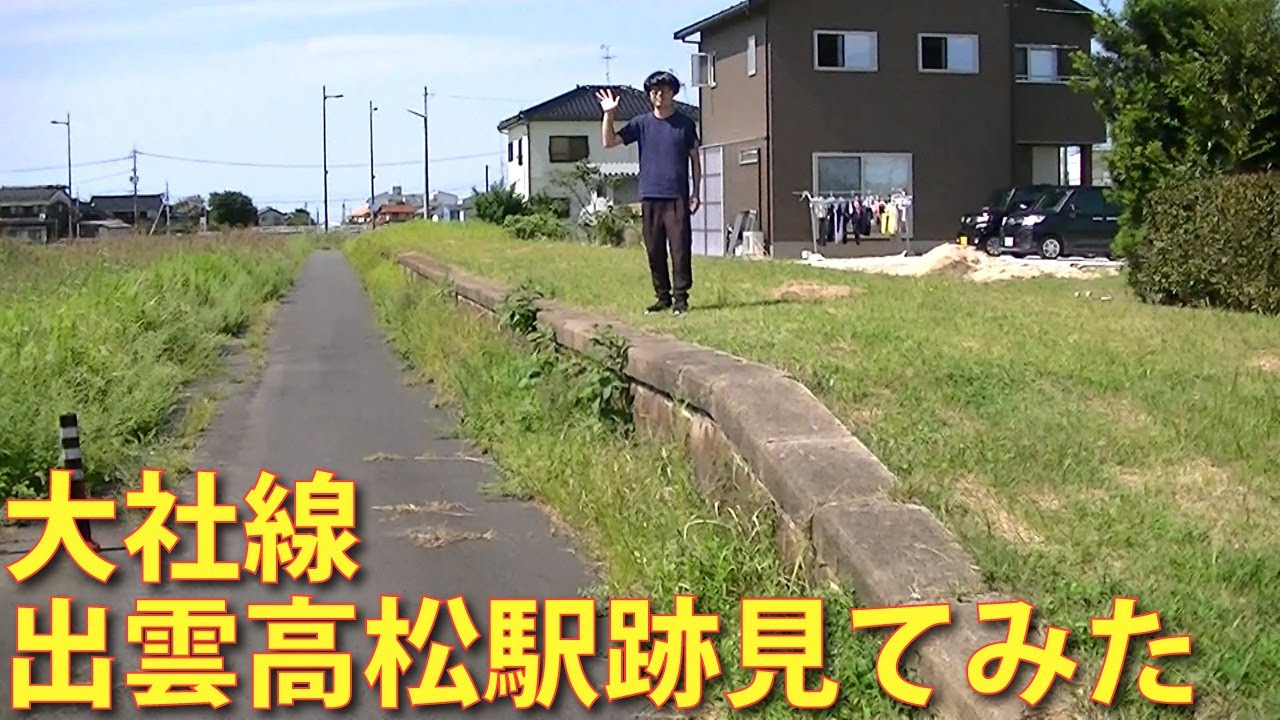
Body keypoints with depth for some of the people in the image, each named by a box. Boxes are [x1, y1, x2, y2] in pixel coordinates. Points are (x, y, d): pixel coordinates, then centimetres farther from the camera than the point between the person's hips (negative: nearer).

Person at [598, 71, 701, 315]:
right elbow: (609, 141, 4)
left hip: (677, 197, -2)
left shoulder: (685, 123, 6)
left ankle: (681, 297, 1)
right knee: (655, 251, 5)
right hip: (650, 197, 2)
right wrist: (609, 115, -9)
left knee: (680, 248, -5)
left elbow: (694, 159, 10)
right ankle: (663, 297, 14)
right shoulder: (641, 123, 7)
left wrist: (696, 192, 4)